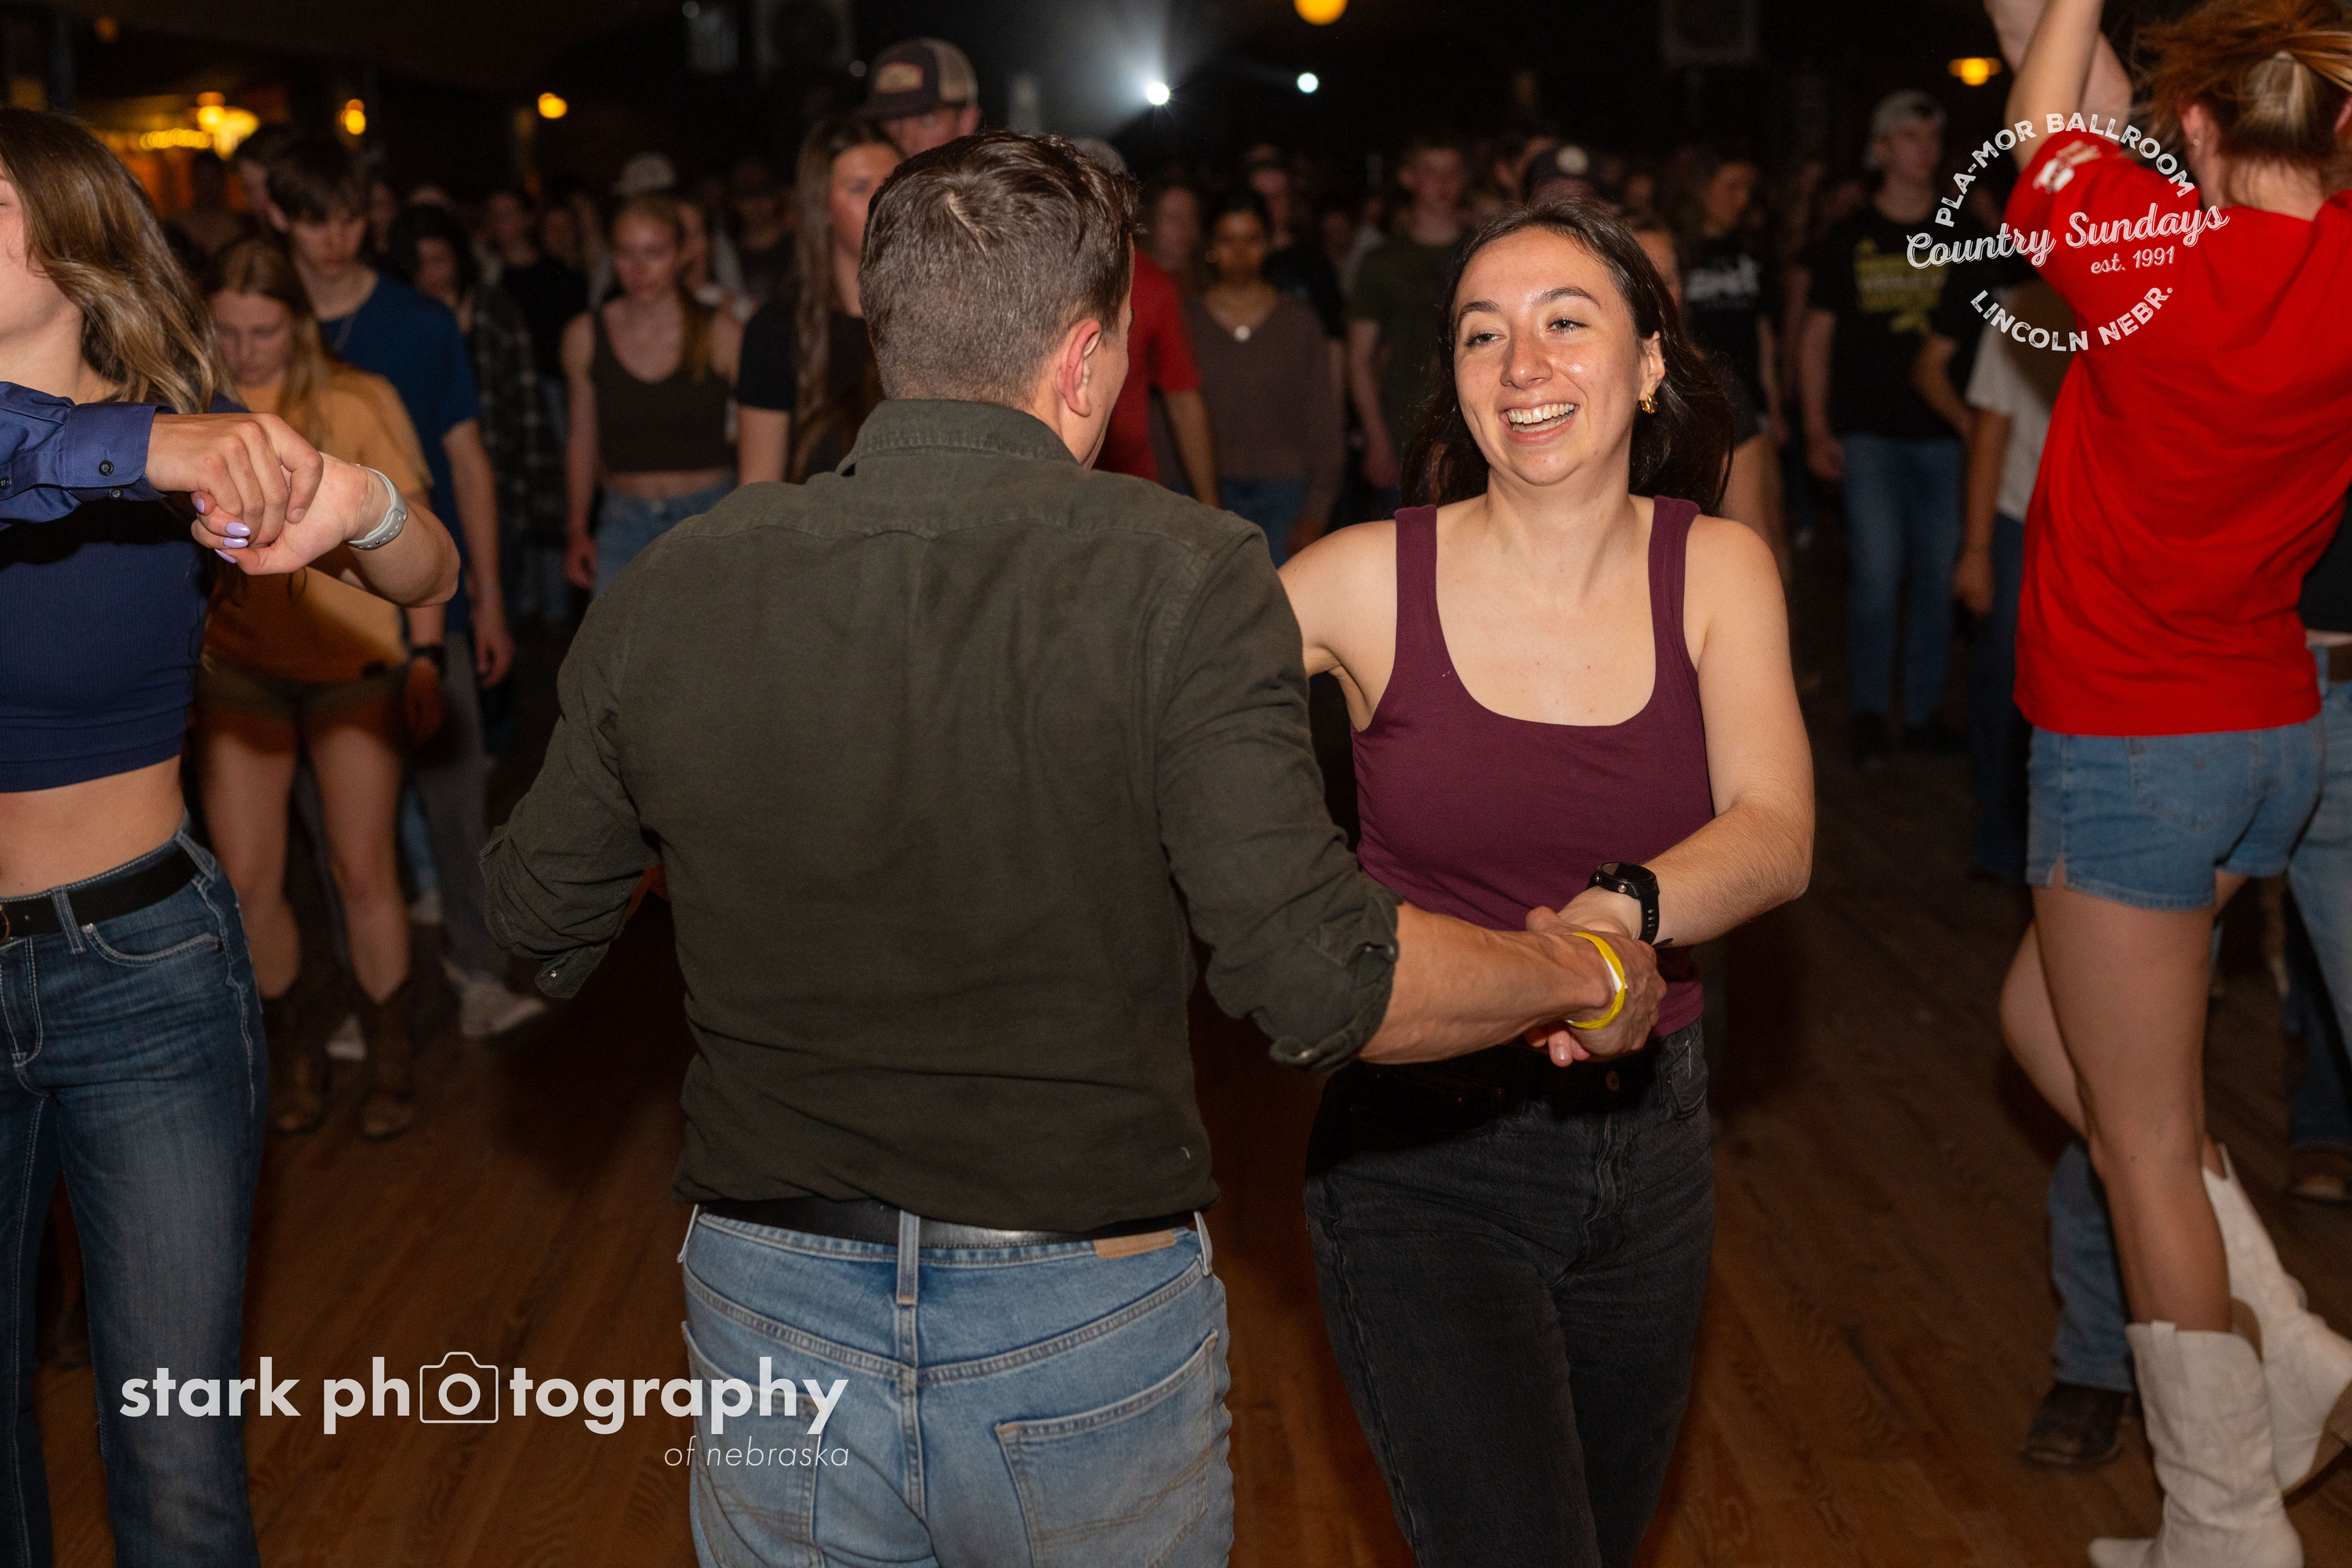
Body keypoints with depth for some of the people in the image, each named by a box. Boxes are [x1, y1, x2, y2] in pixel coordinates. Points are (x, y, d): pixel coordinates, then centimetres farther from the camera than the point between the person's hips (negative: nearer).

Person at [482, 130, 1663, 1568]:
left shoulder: (674, 590, -6)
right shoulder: (1178, 581, -17)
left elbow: (543, 923, 7)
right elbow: (1318, 980, -22)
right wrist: (1585, 976, -5)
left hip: (775, 1320, 2)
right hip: (1090, 1329, -2)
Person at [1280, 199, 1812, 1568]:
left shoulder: (1718, 571, -3)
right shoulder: (1372, 579, -9)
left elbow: (1776, 837, -16)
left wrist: (1623, 908, -36)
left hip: (1649, 1141, 4)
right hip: (1423, 1156, -3)